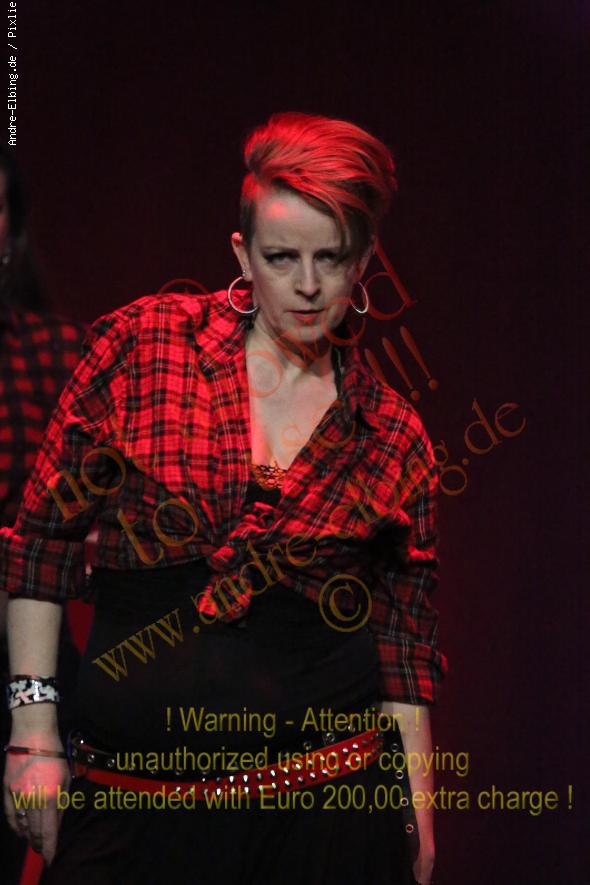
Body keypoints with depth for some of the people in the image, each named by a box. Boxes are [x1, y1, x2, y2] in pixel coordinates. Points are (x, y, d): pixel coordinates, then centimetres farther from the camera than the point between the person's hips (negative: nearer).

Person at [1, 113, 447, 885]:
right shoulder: (142, 344, -2)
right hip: (125, 790, 0)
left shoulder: (395, 438, 3)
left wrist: (417, 809, 6)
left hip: (322, 797, 1)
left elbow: (404, 645, 9)